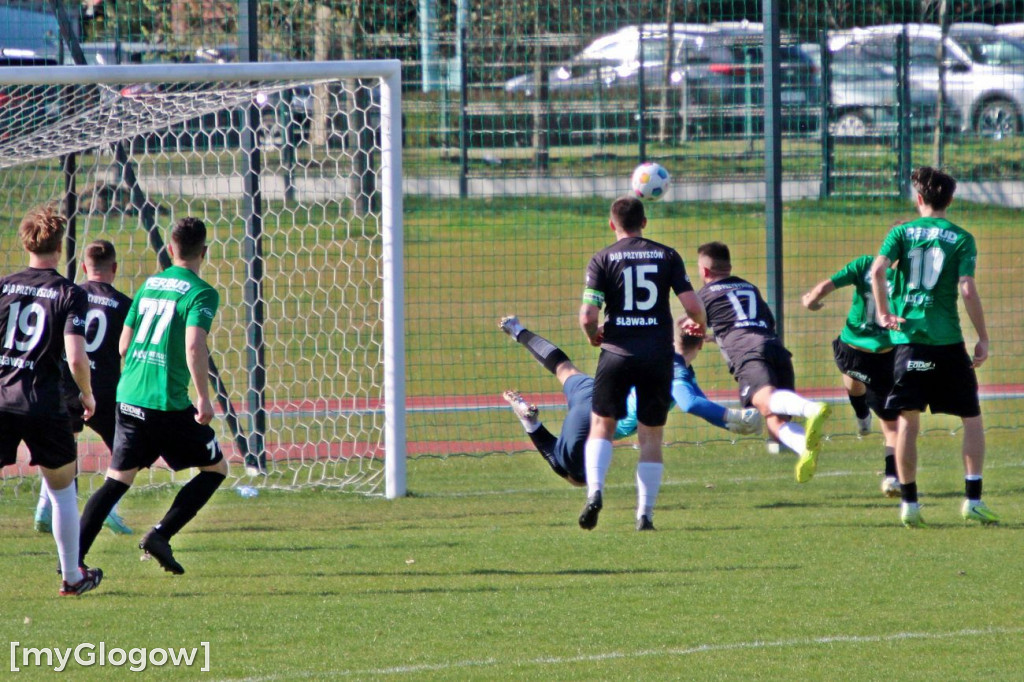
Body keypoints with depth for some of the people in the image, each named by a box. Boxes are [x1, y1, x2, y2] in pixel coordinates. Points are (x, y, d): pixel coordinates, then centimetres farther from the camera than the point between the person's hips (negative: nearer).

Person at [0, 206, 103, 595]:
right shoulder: (70, 294, -4)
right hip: (44, 403, -1)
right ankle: (72, 577, 24)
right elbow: (76, 359, -13)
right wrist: (87, 395, 5)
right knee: (62, 490, 17)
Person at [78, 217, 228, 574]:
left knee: (118, 479, 12)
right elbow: (194, 346, -22)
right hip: (168, 404, -6)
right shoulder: (201, 293, -7)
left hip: (128, 397, 6)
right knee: (216, 468, 10)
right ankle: (161, 535, -3)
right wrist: (203, 399, -16)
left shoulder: (149, 285, 13)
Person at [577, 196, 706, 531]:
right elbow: (692, 306, -1)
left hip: (617, 352, -1)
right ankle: (645, 513, 4)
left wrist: (593, 335, 15)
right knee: (651, 437, 9)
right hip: (658, 353, 1)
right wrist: (698, 324, 21)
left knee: (601, 425, 12)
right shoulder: (666, 255, 4)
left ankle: (594, 490, -11)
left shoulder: (603, 259, -1)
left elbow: (587, 317, -8)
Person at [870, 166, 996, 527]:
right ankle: (973, 500, 1)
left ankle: (909, 502, 3)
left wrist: (884, 313, -3)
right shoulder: (961, 238, 1)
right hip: (948, 341, -1)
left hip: (908, 337, 1)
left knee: (907, 420, 6)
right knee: (971, 417, 9)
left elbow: (877, 269, -12)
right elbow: (967, 290, -8)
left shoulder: (902, 232, 5)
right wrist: (983, 338, -3)